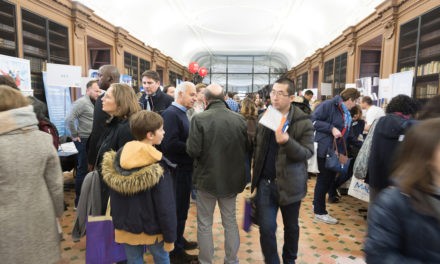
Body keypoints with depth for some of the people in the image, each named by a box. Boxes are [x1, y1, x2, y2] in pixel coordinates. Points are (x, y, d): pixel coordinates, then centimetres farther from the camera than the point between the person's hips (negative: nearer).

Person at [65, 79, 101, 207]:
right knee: (82, 170, 0)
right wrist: (75, 136, -15)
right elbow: (69, 119, -22)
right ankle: (79, 201, 12)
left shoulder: (94, 103, 12)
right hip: (84, 141, -8)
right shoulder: (81, 102, -14)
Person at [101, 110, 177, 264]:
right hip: (152, 228, -4)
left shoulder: (117, 159, -5)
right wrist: (170, 236, -10)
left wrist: (118, 221, 17)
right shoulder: (157, 166, -23)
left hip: (125, 226, 5)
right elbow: (166, 206, -20)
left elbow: (114, 199, 5)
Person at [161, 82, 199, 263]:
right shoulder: (171, 113, -19)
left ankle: (179, 240, 38)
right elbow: (170, 144, -28)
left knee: (182, 207, 21)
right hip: (177, 170, -9)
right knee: (177, 209, 4)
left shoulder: (180, 113, 10)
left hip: (184, 168, 9)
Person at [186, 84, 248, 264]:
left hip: (207, 178, -3)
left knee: (204, 224, 15)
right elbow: (246, 148, -1)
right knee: (230, 221, 20)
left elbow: (193, 151, -19)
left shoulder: (199, 119, -17)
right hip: (232, 178, 4)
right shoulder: (239, 119, -6)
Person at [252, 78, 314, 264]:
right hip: (265, 183, 2)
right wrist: (255, 175, 10)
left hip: (289, 183, -2)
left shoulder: (303, 122, -10)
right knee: (266, 229, 1)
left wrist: (287, 141, -33)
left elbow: (307, 153, -14)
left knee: (291, 227, 18)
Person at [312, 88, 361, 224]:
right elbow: (313, 120, -19)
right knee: (324, 180, 2)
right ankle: (320, 212, 16)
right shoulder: (328, 105, -11)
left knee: (329, 179, 15)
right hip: (324, 149, -8)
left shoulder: (346, 113, 15)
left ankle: (317, 205, 32)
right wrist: (331, 128, -21)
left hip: (336, 151, 9)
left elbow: (347, 135, 22)